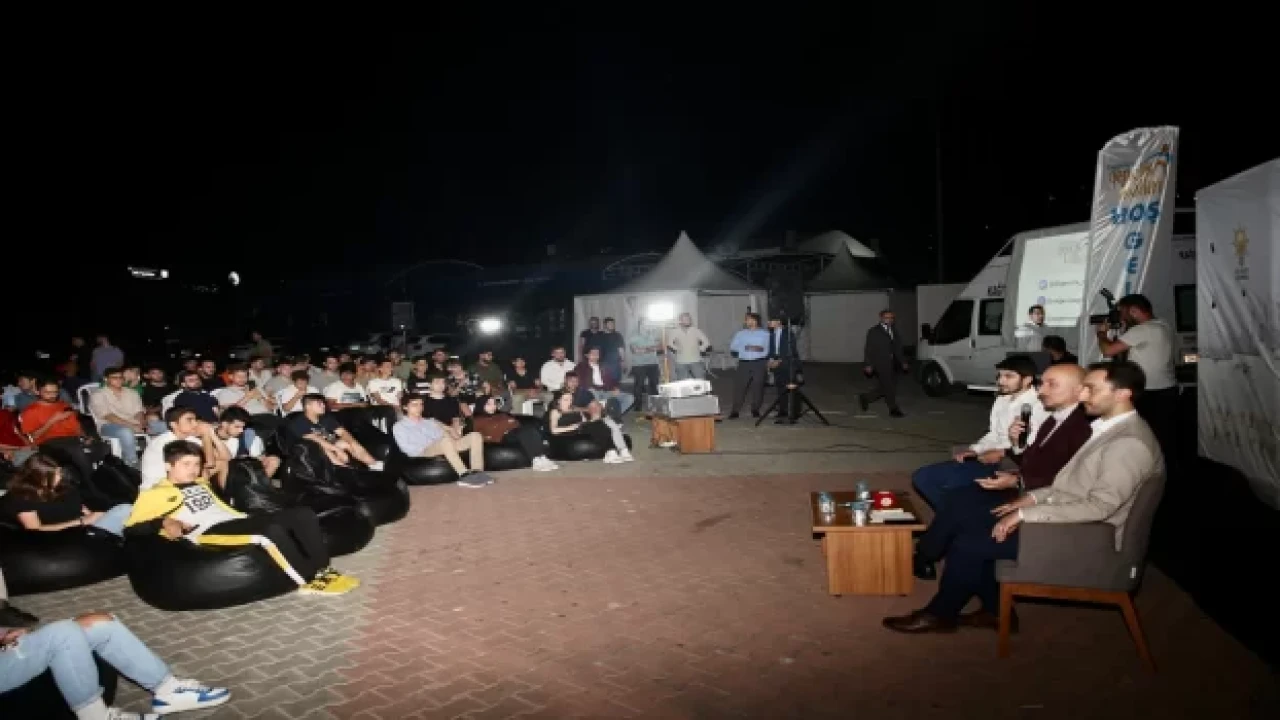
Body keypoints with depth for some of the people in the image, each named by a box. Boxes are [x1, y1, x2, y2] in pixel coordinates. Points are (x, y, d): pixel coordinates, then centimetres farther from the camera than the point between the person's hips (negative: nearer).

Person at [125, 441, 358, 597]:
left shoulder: (200, 482, 30)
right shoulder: (155, 493, 11)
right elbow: (131, 529, 3)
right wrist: (165, 522, -12)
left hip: (238, 521, 8)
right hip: (210, 532, -8)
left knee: (303, 514, -12)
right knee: (273, 531, -35)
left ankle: (323, 570, -15)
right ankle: (310, 580, -23)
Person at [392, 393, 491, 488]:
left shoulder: (431, 421, 29)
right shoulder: (399, 426, 10)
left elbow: (449, 429, 20)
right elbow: (408, 449, -5)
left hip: (445, 447, 6)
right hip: (423, 452, -6)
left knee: (475, 436, -13)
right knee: (446, 438, -37)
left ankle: (477, 472, -29)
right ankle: (464, 476, -43)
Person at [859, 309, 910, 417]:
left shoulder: (894, 331, 15)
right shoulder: (873, 331, -2)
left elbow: (898, 349, 19)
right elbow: (868, 349, -5)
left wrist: (903, 362, 13)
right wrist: (868, 365, -11)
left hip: (892, 364, 6)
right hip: (881, 364, -6)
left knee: (884, 389, 7)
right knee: (888, 388, -7)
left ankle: (865, 398, 24)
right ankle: (893, 409, 1)